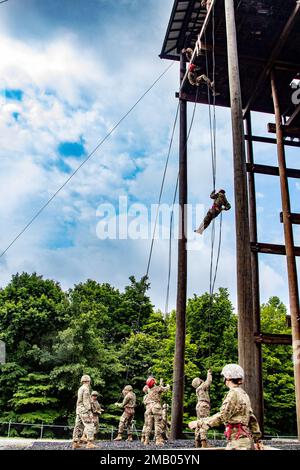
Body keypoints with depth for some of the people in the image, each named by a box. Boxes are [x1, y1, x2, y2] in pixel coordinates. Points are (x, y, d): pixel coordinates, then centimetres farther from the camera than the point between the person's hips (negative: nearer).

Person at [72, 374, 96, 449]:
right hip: (84, 410, -9)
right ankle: (90, 443, -15)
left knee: (78, 427, 9)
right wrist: (89, 412, -18)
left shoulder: (80, 389, 17)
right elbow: (86, 401, -17)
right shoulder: (86, 389, -11)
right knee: (90, 426, -9)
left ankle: (75, 443, 8)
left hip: (79, 410, 9)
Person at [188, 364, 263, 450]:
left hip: (238, 443, -9)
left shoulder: (233, 393, -13)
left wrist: (199, 423, -15)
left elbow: (222, 417, -19)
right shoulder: (243, 394, 15)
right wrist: (257, 439, 25)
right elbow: (252, 419, 18)